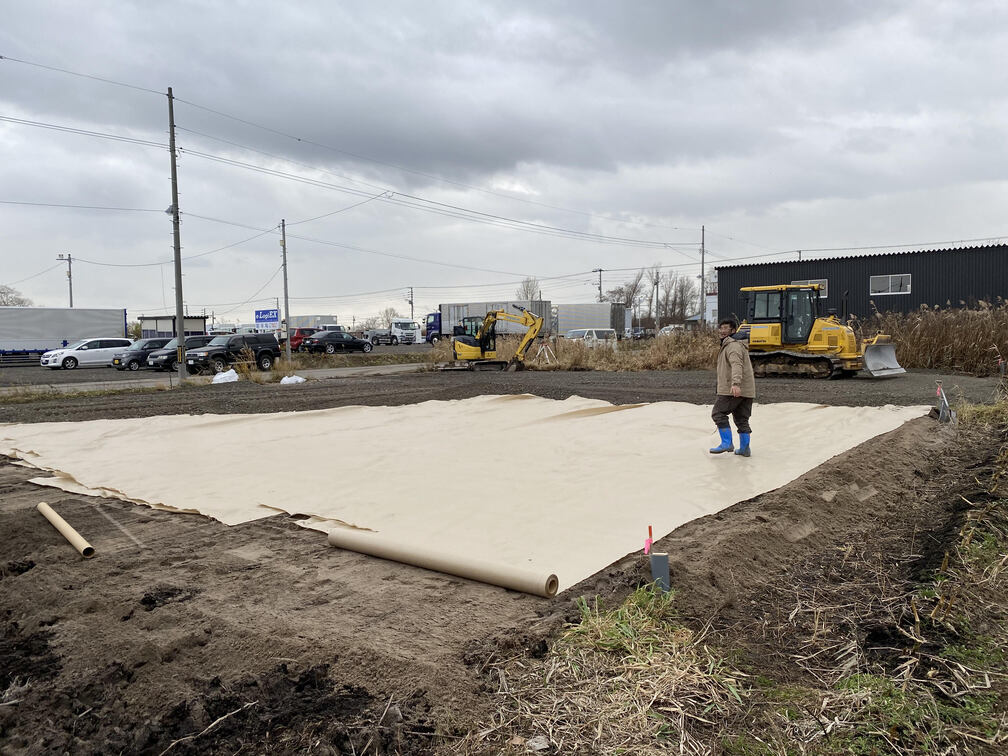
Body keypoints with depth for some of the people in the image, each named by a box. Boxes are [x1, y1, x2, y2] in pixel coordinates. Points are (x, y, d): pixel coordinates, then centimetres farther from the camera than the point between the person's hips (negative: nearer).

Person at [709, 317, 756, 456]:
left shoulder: (733, 345, -12)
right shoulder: (728, 344, 23)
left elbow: (737, 365, -28)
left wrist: (735, 384, -41)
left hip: (732, 389, -10)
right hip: (746, 390, 10)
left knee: (718, 413, -5)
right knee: (741, 419, 12)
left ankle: (727, 444, -7)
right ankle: (744, 448, 14)